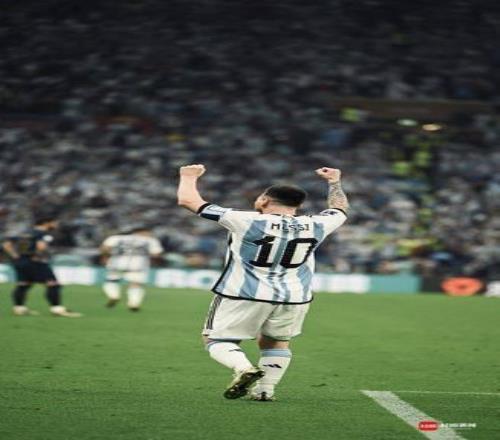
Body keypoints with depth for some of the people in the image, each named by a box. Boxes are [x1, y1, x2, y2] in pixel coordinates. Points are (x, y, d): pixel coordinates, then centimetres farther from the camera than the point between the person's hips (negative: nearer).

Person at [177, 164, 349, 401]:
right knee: (276, 342, 25)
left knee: (216, 339, 7)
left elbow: (188, 200, -6)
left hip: (245, 295, -4)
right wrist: (334, 182, 40)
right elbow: (339, 210, 24)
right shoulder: (315, 226, 0)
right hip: (295, 298, 4)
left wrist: (189, 177, 13)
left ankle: (244, 368, -19)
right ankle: (265, 389, 14)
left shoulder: (249, 222, -11)